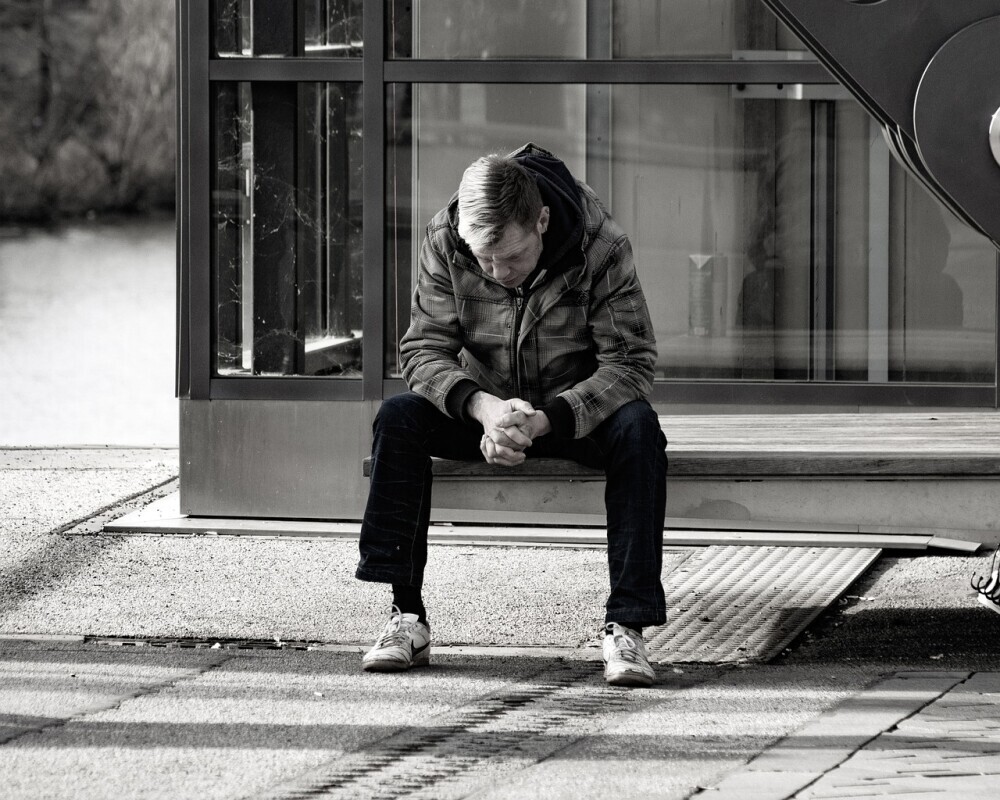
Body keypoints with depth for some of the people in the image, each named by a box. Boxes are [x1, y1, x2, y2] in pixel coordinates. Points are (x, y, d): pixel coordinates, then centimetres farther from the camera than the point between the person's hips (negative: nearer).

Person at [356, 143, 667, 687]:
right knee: (399, 418, -25)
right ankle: (407, 617, -23)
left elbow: (631, 361, -23)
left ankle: (626, 626, -33)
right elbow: (424, 349, -16)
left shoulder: (601, 245, -22)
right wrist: (483, 407, -37)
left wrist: (544, 420, -37)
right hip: (484, 409, 2)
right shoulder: (444, 241, -16)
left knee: (637, 428, -33)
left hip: (574, 412, -2)